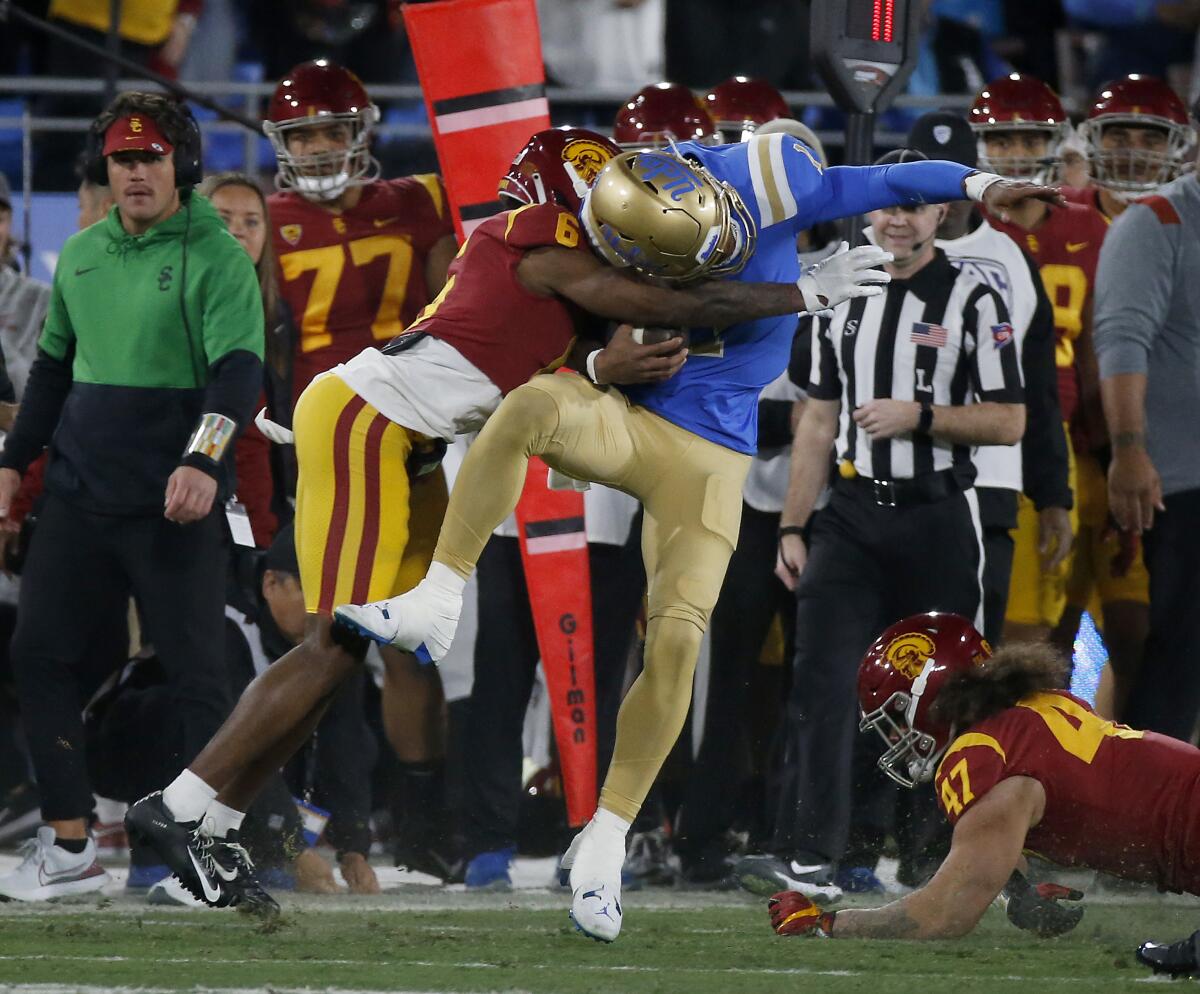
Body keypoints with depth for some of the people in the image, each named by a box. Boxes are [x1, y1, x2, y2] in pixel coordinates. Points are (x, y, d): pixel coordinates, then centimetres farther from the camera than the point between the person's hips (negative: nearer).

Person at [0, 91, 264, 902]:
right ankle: (69, 847, 10)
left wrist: (203, 460, -34)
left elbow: (238, 369, -19)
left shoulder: (216, 257, -8)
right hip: (79, 498, 7)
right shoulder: (82, 255, 13)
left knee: (195, 669, -4)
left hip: (175, 504, -6)